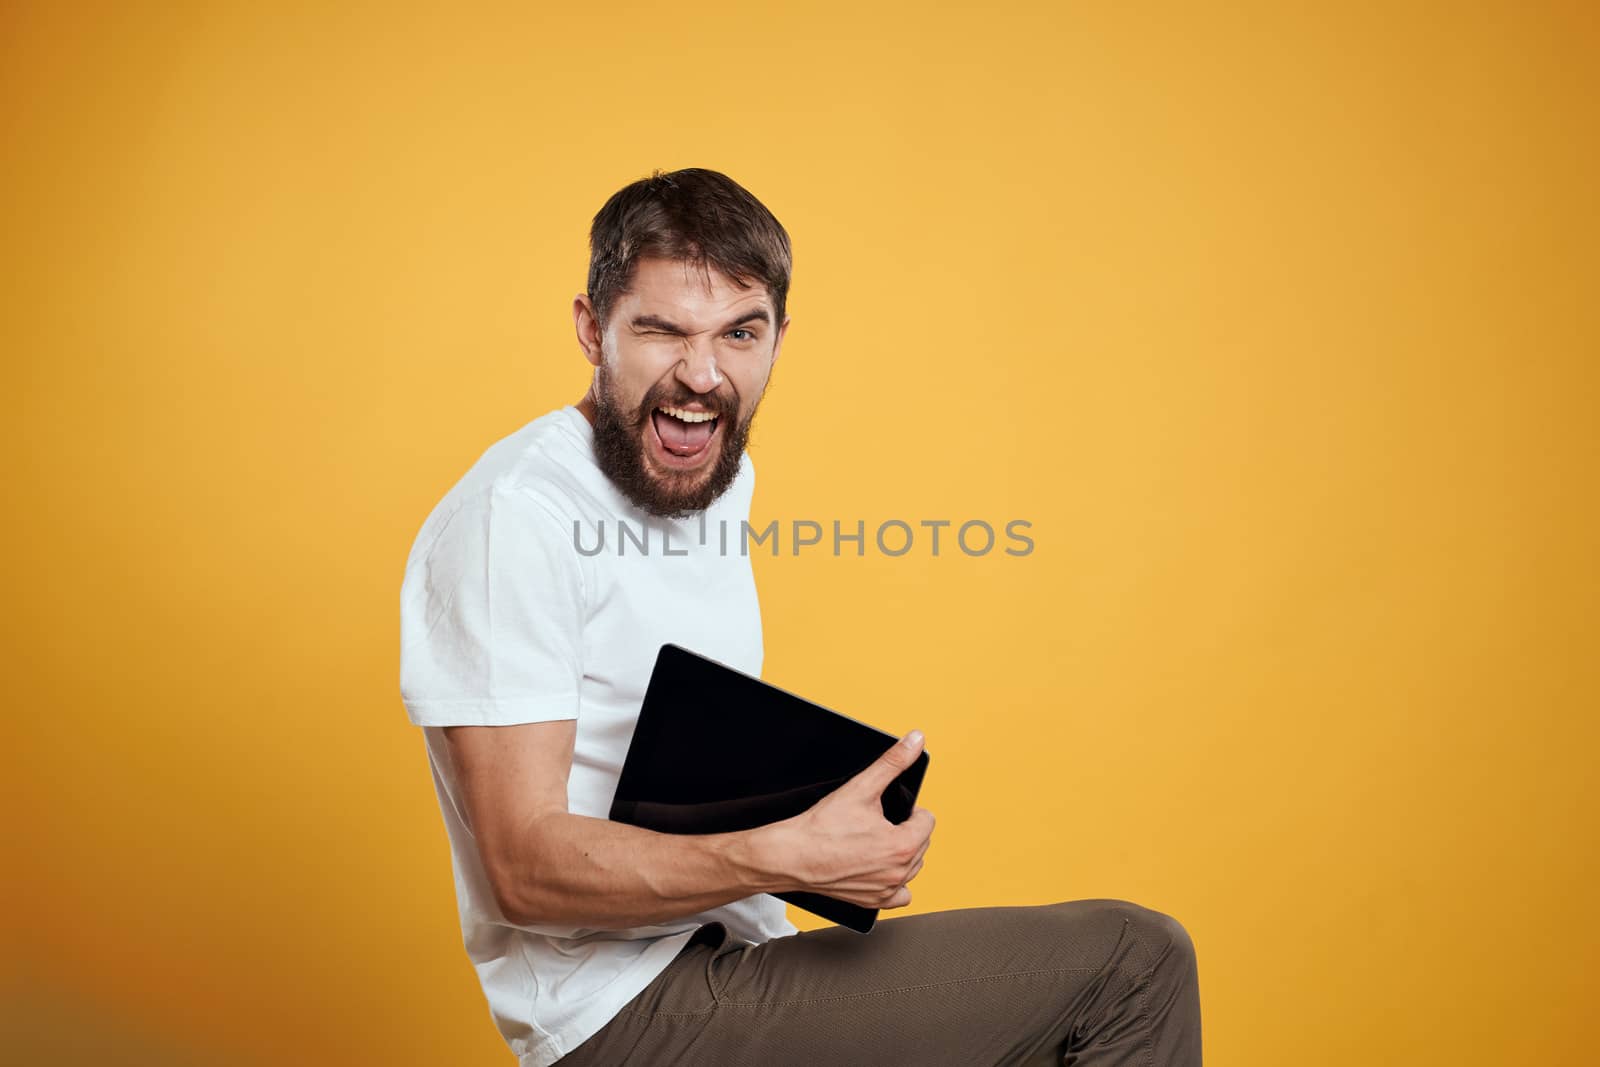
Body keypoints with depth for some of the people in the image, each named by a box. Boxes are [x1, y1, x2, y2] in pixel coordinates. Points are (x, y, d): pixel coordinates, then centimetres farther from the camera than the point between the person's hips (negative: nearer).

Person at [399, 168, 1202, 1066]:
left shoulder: (723, 477, 9)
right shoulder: (510, 518, -18)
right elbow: (529, 867, -22)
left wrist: (829, 816, 1)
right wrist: (791, 856, -32)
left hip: (733, 953, 8)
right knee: (1137, 963, -13)